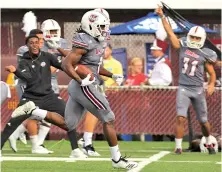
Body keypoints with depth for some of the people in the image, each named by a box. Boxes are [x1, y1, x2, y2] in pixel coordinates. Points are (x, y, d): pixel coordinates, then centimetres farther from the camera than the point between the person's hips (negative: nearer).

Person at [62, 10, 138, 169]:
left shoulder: (97, 43, 12)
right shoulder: (86, 43, -17)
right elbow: (67, 64, -20)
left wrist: (113, 76, 16)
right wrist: (82, 81, -25)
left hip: (77, 88, 10)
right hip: (85, 88, -10)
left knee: (68, 125, 9)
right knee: (109, 119, -1)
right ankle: (117, 159, 5)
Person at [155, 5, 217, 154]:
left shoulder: (204, 54, -1)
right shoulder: (182, 46, 1)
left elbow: (212, 73, 5)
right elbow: (170, 32, -3)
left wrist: (212, 84, -13)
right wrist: (162, 16, -8)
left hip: (198, 90, 0)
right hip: (184, 88, 0)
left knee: (203, 120, 11)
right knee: (181, 118, -13)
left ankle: (209, 143, 34)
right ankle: (178, 147, -9)